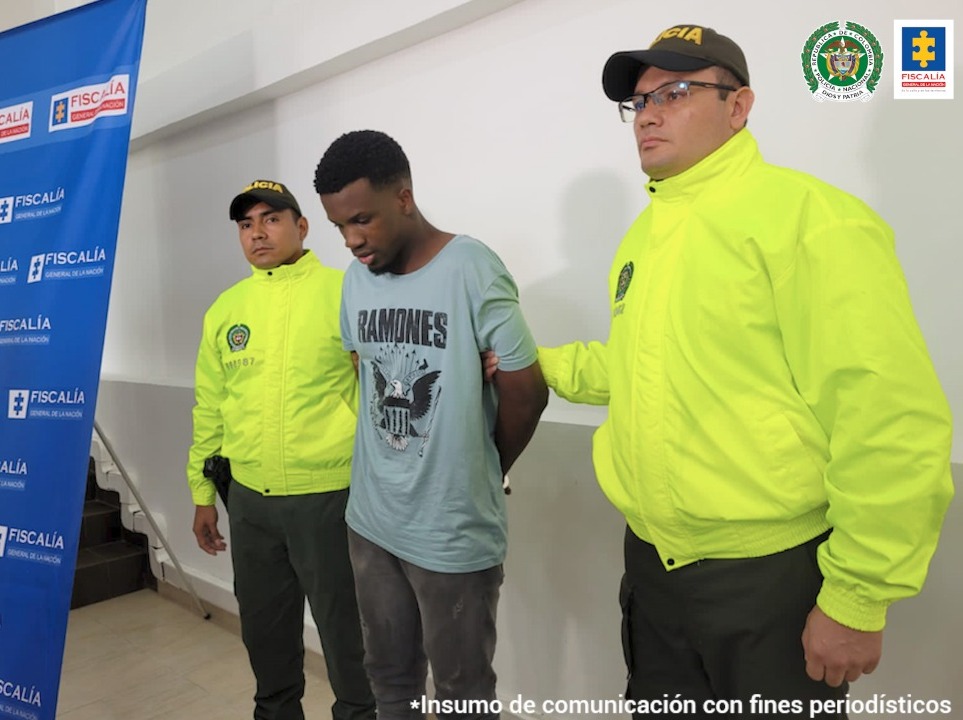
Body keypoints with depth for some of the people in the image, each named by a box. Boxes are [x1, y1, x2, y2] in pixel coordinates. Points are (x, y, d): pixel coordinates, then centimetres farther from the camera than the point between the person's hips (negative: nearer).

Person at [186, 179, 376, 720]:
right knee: (265, 628, 22)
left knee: (345, 630, 10)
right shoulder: (226, 308, 7)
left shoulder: (344, 293, -8)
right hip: (249, 500, 5)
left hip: (329, 497, -5)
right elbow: (210, 407, 12)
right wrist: (203, 492, 14)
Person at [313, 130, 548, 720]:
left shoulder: (472, 270, -16)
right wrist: (388, 466, 10)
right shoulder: (356, 279, 3)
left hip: (455, 529, -5)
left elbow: (526, 391, -11)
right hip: (370, 520, 6)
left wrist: (486, 473, 3)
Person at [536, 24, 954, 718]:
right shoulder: (644, 233, 8)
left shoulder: (804, 214, -16)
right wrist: (535, 364, 12)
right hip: (651, 562, 7)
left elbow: (892, 419, -20)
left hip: (771, 579, -7)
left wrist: (857, 599, -16)